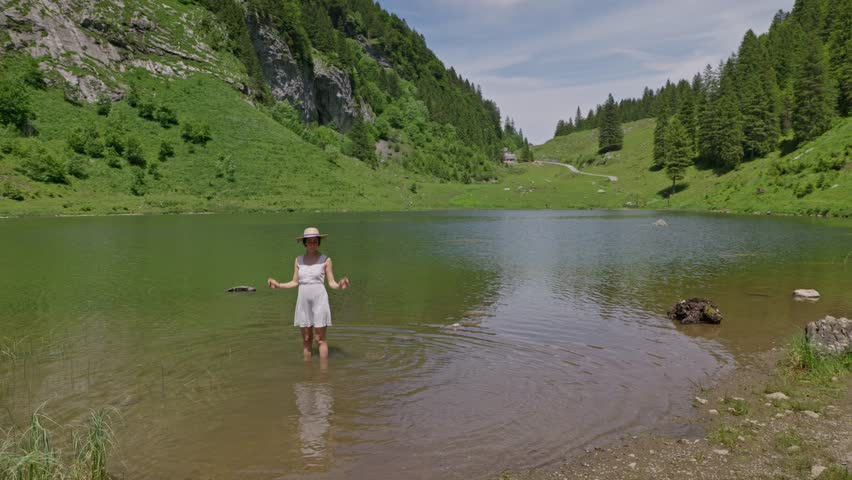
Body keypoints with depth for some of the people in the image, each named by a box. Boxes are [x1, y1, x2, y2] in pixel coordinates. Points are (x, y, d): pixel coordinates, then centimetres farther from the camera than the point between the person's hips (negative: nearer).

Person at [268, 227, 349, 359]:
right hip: (303, 302, 4)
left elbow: (332, 283, -3)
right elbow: (295, 283, 10)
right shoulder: (298, 260, 7)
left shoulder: (325, 260, -3)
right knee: (306, 339, 9)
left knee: (320, 339, -2)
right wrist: (278, 285, -3)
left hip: (319, 301, -3)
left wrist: (340, 286, -24)